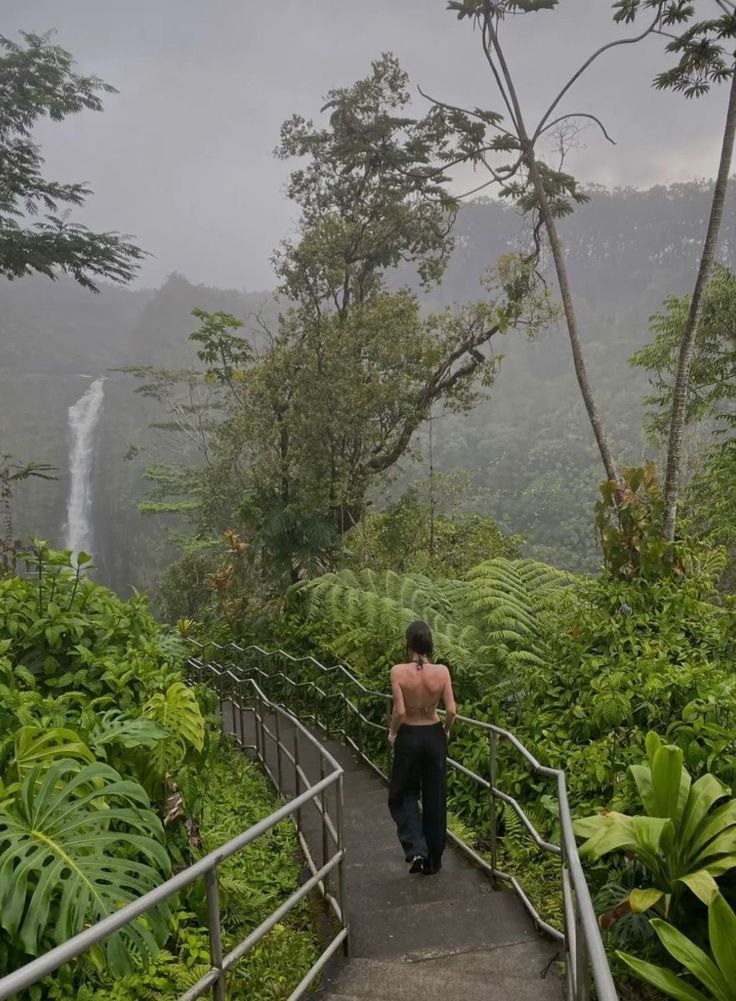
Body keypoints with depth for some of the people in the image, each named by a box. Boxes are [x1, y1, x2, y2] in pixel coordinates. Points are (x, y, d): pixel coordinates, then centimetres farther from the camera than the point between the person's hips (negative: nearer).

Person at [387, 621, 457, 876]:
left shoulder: (398, 671, -16)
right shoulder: (441, 671, -10)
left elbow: (399, 711, -19)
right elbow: (451, 711, -11)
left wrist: (392, 733, -1)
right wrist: (446, 730, 8)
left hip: (408, 737, -2)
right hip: (434, 736, 2)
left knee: (403, 795, 19)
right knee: (434, 800, 15)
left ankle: (416, 849, 2)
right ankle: (433, 861, 25)